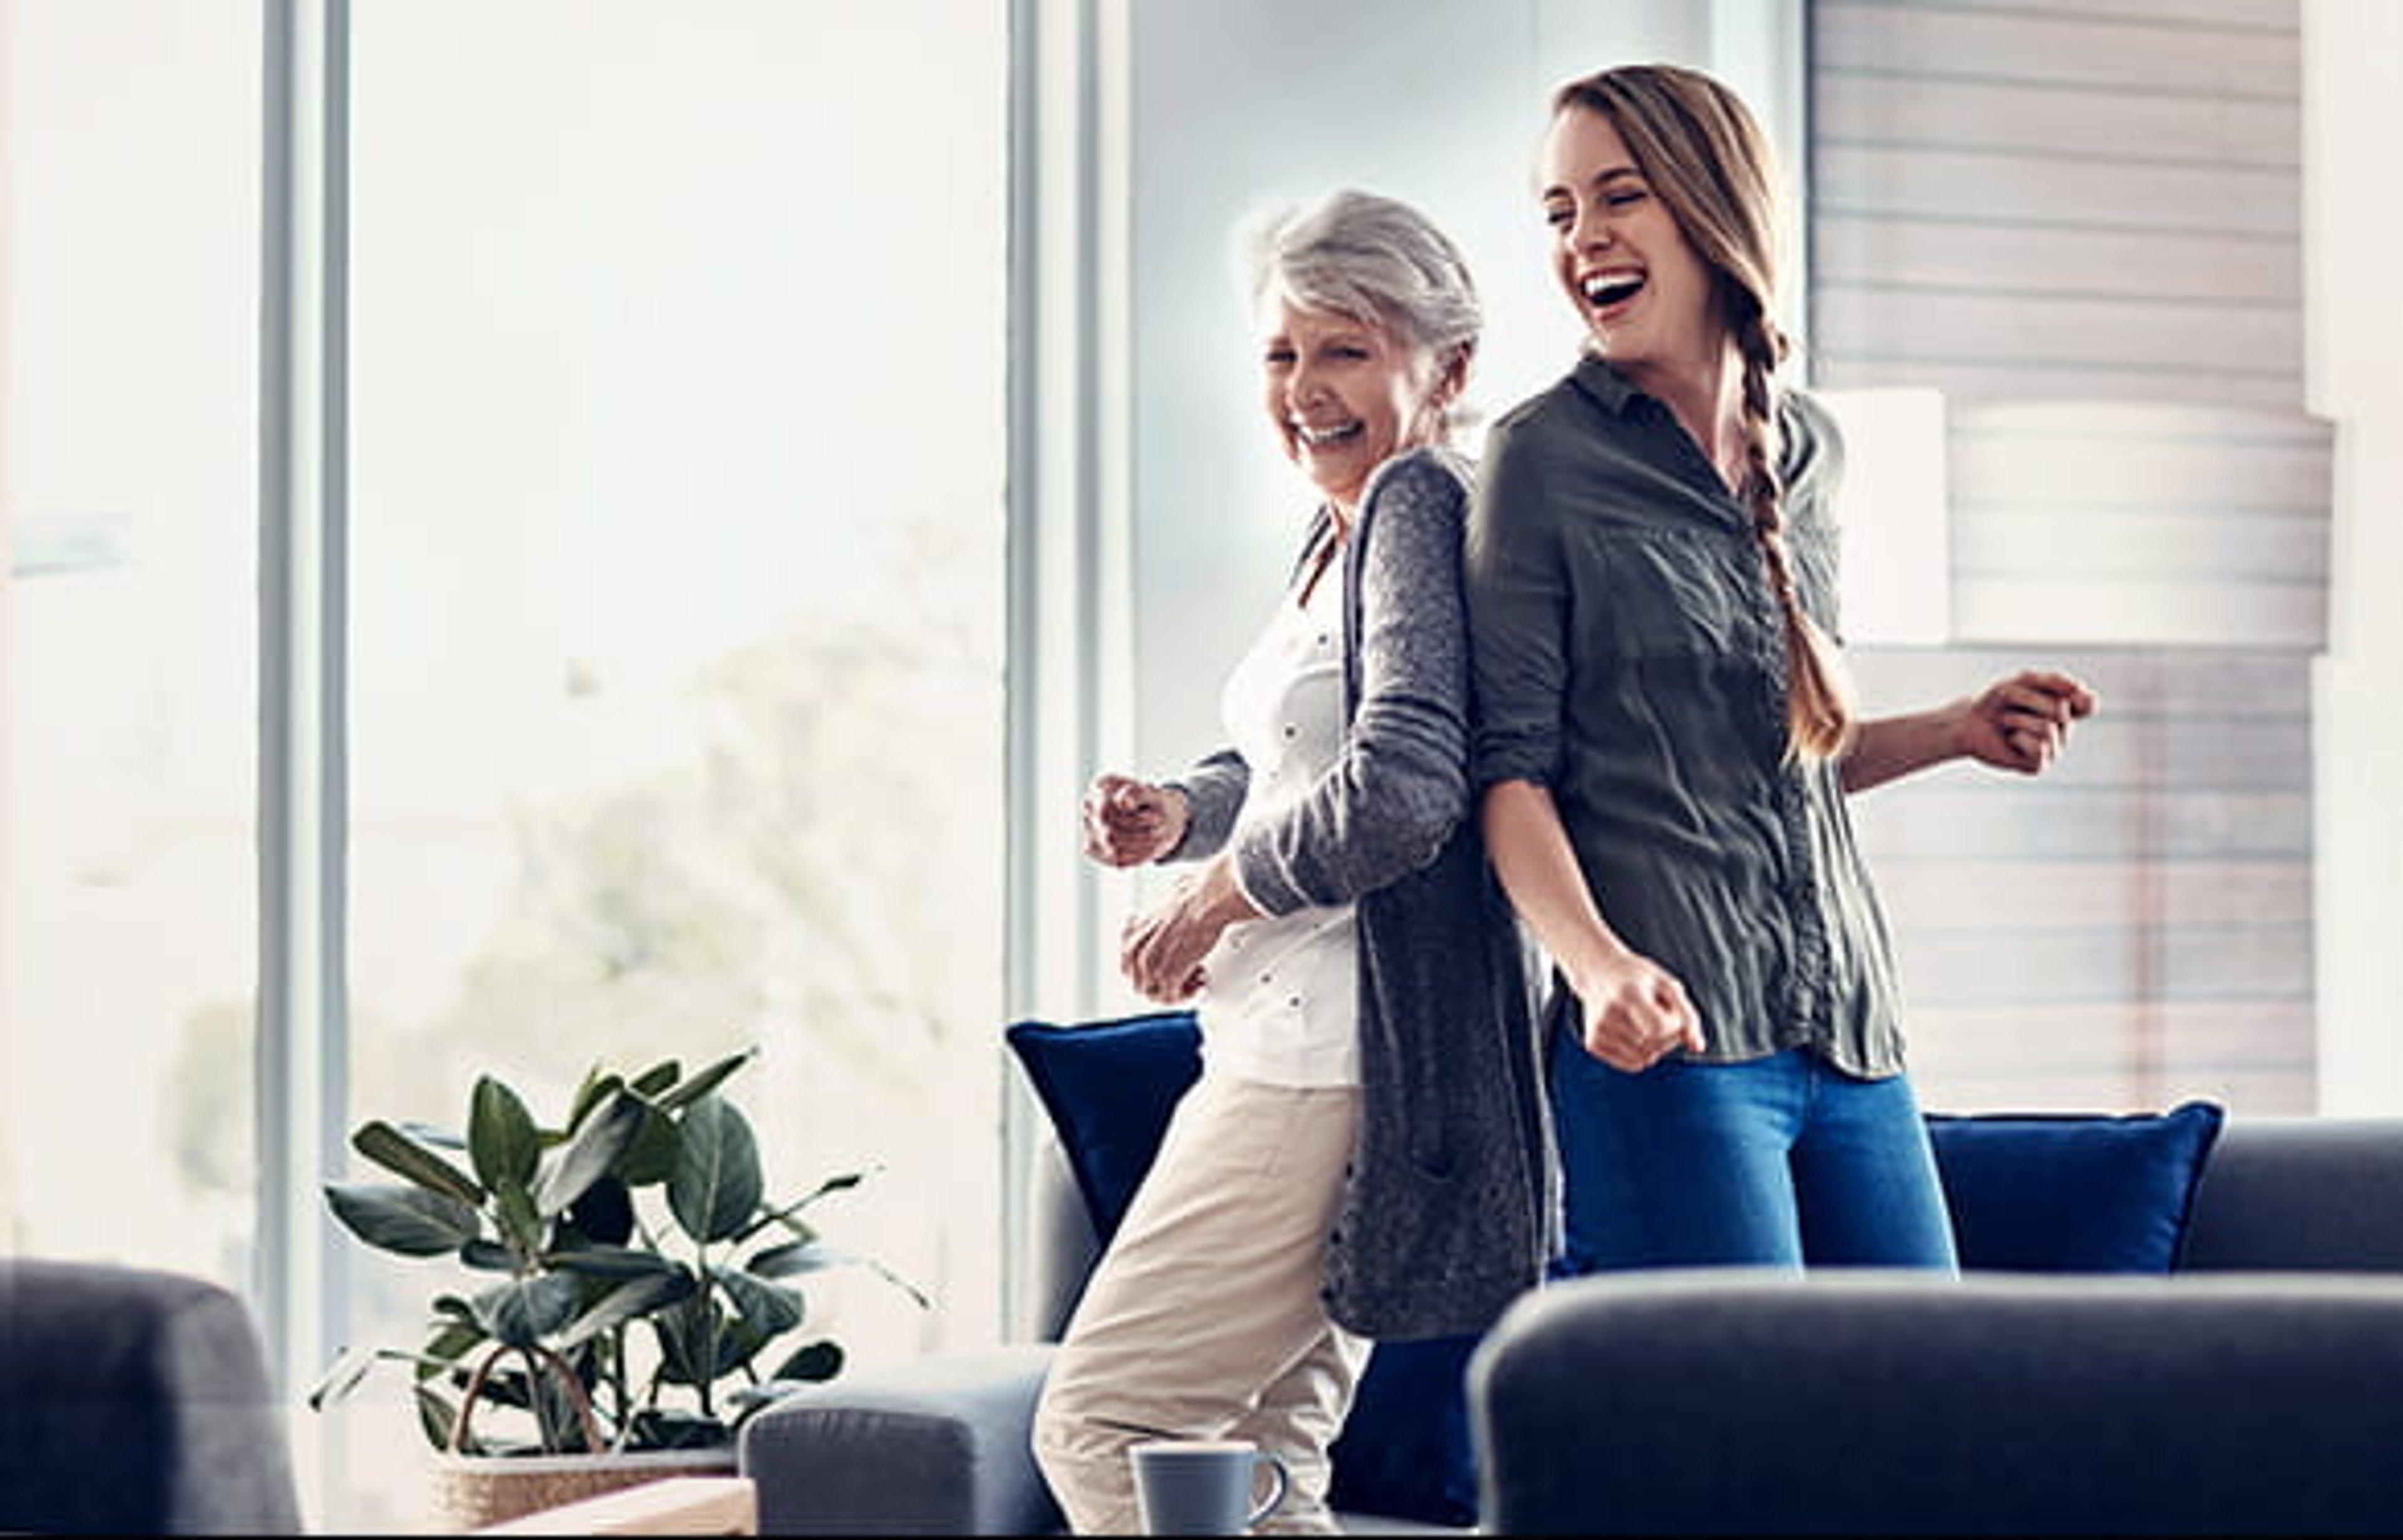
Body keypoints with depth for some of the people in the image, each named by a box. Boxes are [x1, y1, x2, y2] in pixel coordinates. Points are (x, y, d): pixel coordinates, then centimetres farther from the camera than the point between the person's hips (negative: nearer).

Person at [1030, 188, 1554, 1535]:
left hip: (1339, 1063, -11)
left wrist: (1220, 891, -12)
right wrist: (1186, 811, 10)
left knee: (1098, 1421, -8)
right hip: (1301, 1052, 11)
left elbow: (1401, 791, -26)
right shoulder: (1345, 528, 16)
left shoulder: (1420, 507, -14)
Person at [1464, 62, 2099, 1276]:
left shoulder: (1809, 452, 15)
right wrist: (1596, 962, -24)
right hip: (1672, 1039, -6)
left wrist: (1958, 731, 8)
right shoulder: (1544, 456, -2)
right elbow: (1512, 766, -8)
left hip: (1851, 1035, 6)